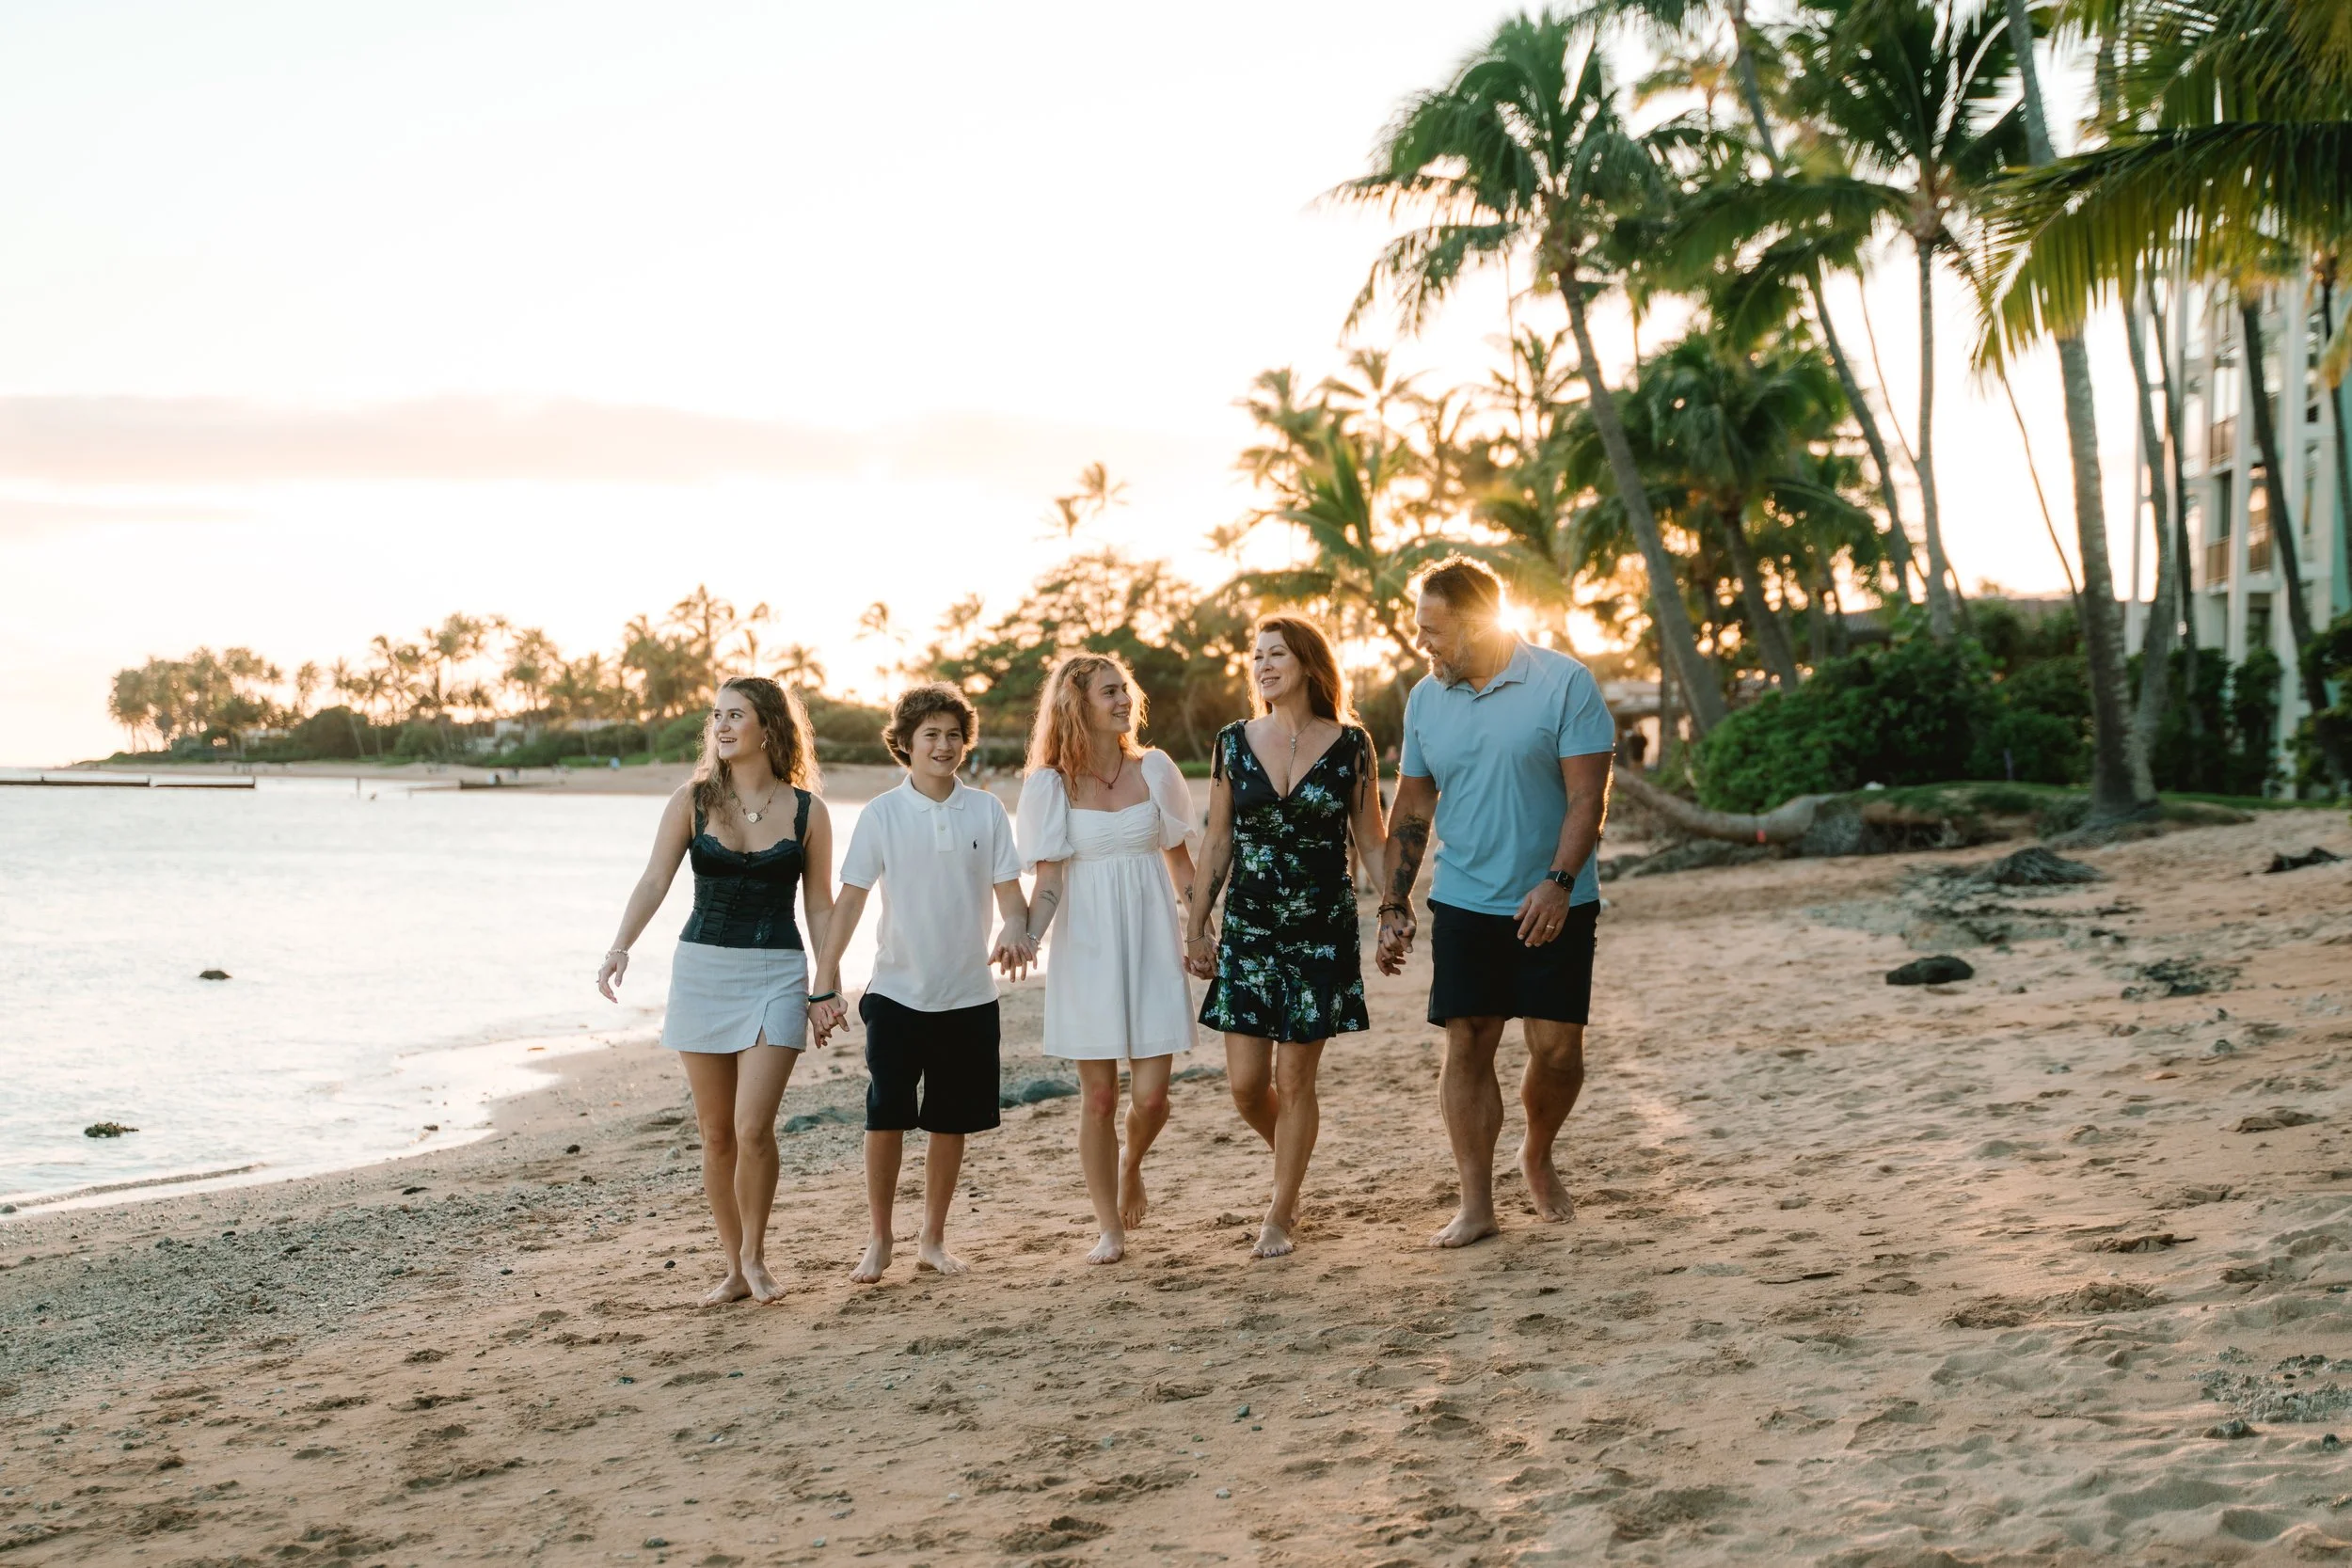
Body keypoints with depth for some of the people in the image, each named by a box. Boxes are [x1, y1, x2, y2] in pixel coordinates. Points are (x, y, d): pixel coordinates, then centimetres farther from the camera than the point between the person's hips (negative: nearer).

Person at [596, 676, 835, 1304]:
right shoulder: (692, 803, 1)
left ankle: (754, 1254, 9)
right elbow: (654, 881, -7)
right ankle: (735, 1270, 19)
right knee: (716, 1133, 6)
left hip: (776, 975, -2)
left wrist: (830, 988, 2)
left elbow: (820, 907, 6)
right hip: (701, 969, 2)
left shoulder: (807, 812, 0)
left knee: (753, 1127, -14)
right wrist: (620, 947, -23)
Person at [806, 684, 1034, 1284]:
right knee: (886, 1117, -4)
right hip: (896, 991, -2)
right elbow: (850, 901, -3)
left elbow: (1009, 892, 1)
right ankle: (879, 1239, 12)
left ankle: (933, 1239, 22)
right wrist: (824, 984, -9)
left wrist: (1015, 932, -22)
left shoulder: (986, 811, 1)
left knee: (951, 1122, 8)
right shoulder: (882, 815, -3)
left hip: (968, 994, 2)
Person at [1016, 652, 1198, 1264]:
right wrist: (1026, 937, -20)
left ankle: (1131, 1163, 29)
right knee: (1098, 1094, 1)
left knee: (1150, 1094, -5)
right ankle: (1110, 1229, 13)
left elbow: (1179, 858, 13)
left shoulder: (1154, 770, 6)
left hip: (1150, 943, 1)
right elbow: (1049, 876, -4)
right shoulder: (1051, 785, 1)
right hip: (1085, 947, -1)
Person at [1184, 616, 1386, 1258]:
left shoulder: (1349, 745, -2)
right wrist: (1196, 926, 6)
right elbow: (1217, 842, 7)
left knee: (1295, 1079, 0)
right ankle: (1293, 1168, 31)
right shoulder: (1234, 743, 3)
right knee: (1245, 1081, 0)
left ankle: (1280, 1215, 14)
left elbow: (1371, 839, 3)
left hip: (1323, 932, -2)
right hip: (1247, 929, 2)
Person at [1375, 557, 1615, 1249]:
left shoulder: (1563, 684, -8)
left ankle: (1538, 1154, 27)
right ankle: (1476, 1205, 7)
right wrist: (1393, 905, 7)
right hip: (1464, 901, 3)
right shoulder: (1426, 699, 5)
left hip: (1553, 904, -3)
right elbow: (1411, 808, 12)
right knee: (1467, 1044, -1)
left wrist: (1557, 883, -21)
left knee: (1557, 1047, -3)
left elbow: (1587, 795, -11)